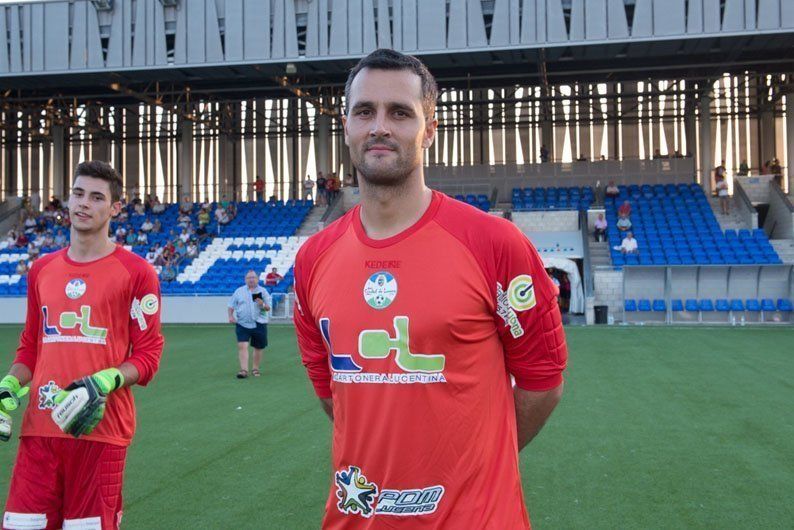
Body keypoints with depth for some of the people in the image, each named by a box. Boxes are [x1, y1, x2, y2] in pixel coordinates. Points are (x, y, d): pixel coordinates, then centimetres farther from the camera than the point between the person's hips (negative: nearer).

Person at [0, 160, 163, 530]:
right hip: (39, 427, 4)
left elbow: (148, 355, -3)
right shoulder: (42, 270, 14)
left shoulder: (135, 272, -3)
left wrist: (103, 383, -18)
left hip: (100, 427, -4)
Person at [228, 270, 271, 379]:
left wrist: (262, 305, -16)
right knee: (242, 346, -14)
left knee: (258, 347, 8)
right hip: (242, 324, -1)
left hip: (259, 324, 1)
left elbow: (268, 308, 5)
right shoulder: (239, 291, 8)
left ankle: (255, 369, 24)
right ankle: (244, 370, -15)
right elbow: (231, 305, 11)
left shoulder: (262, 291, 6)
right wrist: (231, 316, -5)